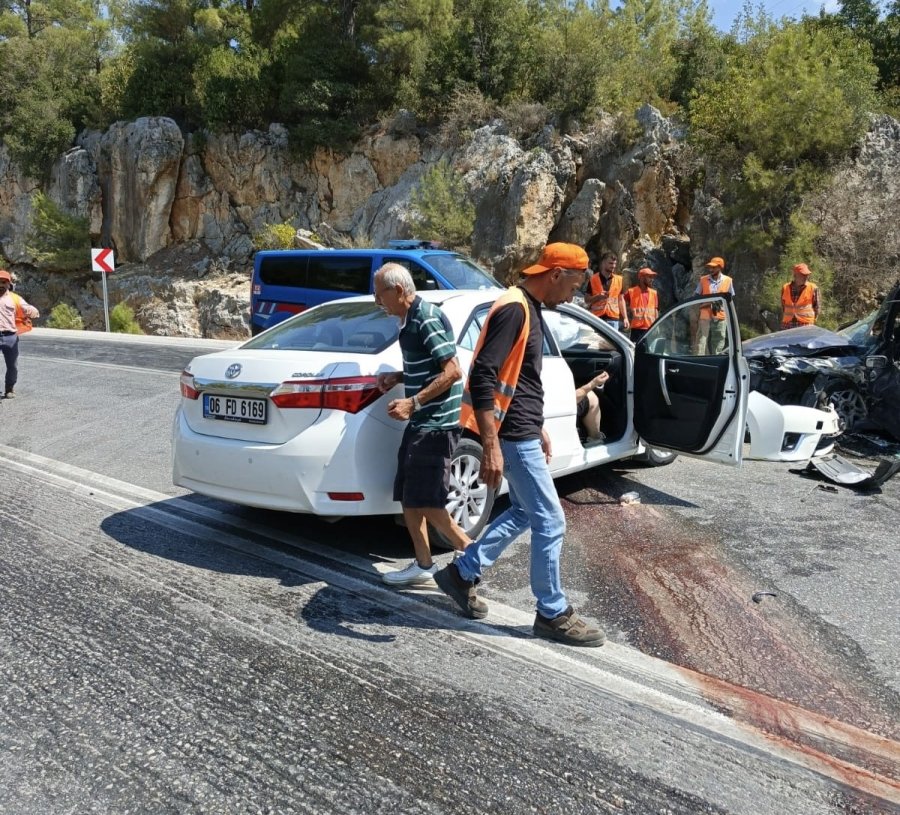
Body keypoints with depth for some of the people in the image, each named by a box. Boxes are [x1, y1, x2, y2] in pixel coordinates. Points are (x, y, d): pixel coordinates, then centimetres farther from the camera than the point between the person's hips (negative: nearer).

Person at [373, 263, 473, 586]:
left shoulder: (427, 319, -16)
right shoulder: (410, 320, 13)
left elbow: (452, 371, -21)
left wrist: (413, 402, -21)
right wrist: (398, 377, 7)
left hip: (436, 424, -10)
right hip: (420, 422, 10)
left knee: (425, 502, -5)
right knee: (408, 497, 11)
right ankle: (423, 565, 21)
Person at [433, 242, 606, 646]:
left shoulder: (528, 308, 13)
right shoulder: (514, 309, -18)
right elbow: (482, 377, -26)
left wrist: (538, 429, 24)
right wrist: (490, 446, -28)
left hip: (522, 432, 10)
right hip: (514, 436, -10)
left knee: (522, 513, 19)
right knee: (550, 522, -1)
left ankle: (462, 574, 27)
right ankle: (553, 614, 14)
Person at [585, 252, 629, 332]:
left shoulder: (619, 279, 10)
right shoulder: (593, 279, 1)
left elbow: (621, 300, 14)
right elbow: (587, 300, 4)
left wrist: (625, 318, 6)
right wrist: (598, 296, -16)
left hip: (613, 318, 2)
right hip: (597, 317, -2)